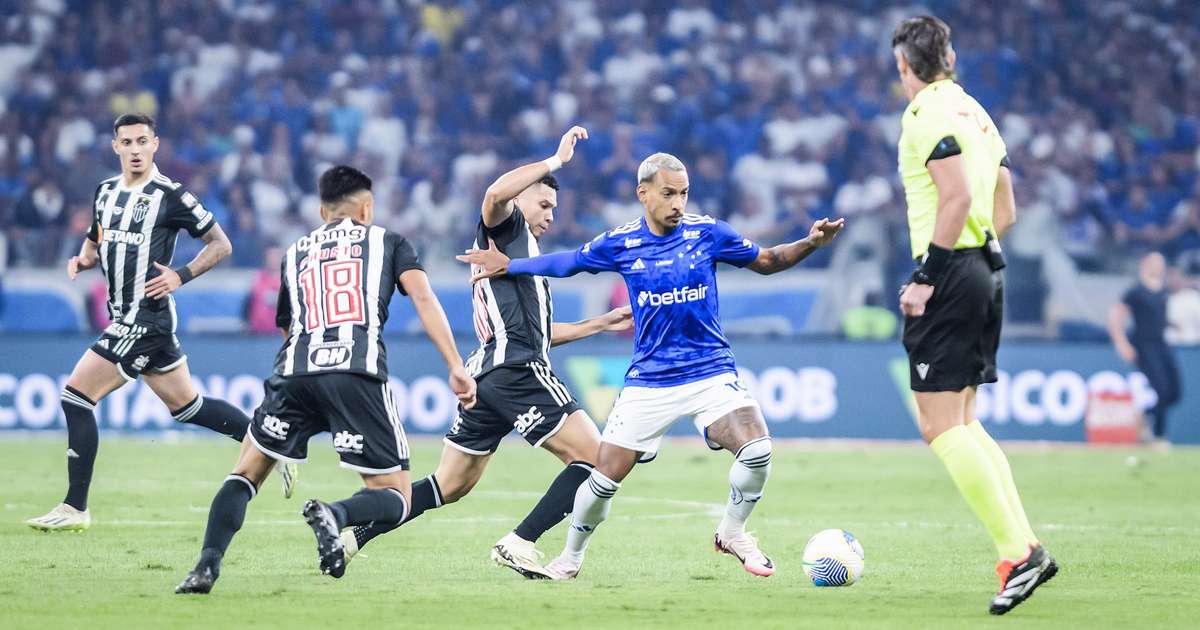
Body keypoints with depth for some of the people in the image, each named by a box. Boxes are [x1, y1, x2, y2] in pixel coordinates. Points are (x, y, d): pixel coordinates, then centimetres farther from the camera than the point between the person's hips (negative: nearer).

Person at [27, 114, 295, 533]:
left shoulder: (171, 196, -11)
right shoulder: (106, 191, 11)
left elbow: (221, 244, -5)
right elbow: (95, 242, 26)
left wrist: (181, 276, -16)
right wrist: (82, 260, 4)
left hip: (146, 317, -9)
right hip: (125, 318, 9)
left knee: (76, 396, -12)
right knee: (186, 406, 16)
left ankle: (75, 508, -7)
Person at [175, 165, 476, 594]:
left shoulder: (295, 253, 29)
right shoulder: (387, 242, 20)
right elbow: (423, 297, 4)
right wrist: (456, 366, -2)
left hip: (295, 373, 3)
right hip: (359, 374, -3)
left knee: (245, 476, 18)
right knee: (395, 499, 6)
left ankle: (207, 566, -4)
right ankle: (335, 515, -26)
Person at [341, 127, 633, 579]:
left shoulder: (522, 253, 30)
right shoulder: (505, 227, 2)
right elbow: (496, 194, -24)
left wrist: (600, 324, 34)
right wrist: (555, 161, -19)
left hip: (488, 373, 10)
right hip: (518, 371, -10)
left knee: (450, 485, 13)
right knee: (594, 457, -9)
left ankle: (352, 534, 9)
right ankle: (519, 544, -16)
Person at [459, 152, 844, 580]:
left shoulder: (707, 233, -3)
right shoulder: (620, 243, -1)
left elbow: (766, 261, 10)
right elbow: (567, 262, 17)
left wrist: (810, 243, -5)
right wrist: (509, 265, 15)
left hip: (711, 372, 0)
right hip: (649, 380, 0)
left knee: (757, 449, -24)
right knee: (604, 479, -2)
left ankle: (732, 533, 3)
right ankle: (571, 557, 24)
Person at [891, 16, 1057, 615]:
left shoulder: (928, 113, -10)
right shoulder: (975, 113, 18)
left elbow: (957, 196, -21)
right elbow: (1005, 212, 19)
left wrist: (927, 277, -18)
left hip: (951, 277, -9)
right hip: (986, 271, 9)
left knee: (941, 426, -8)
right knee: (961, 423, 15)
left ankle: (1018, 551, -15)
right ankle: (1023, 546, 7)